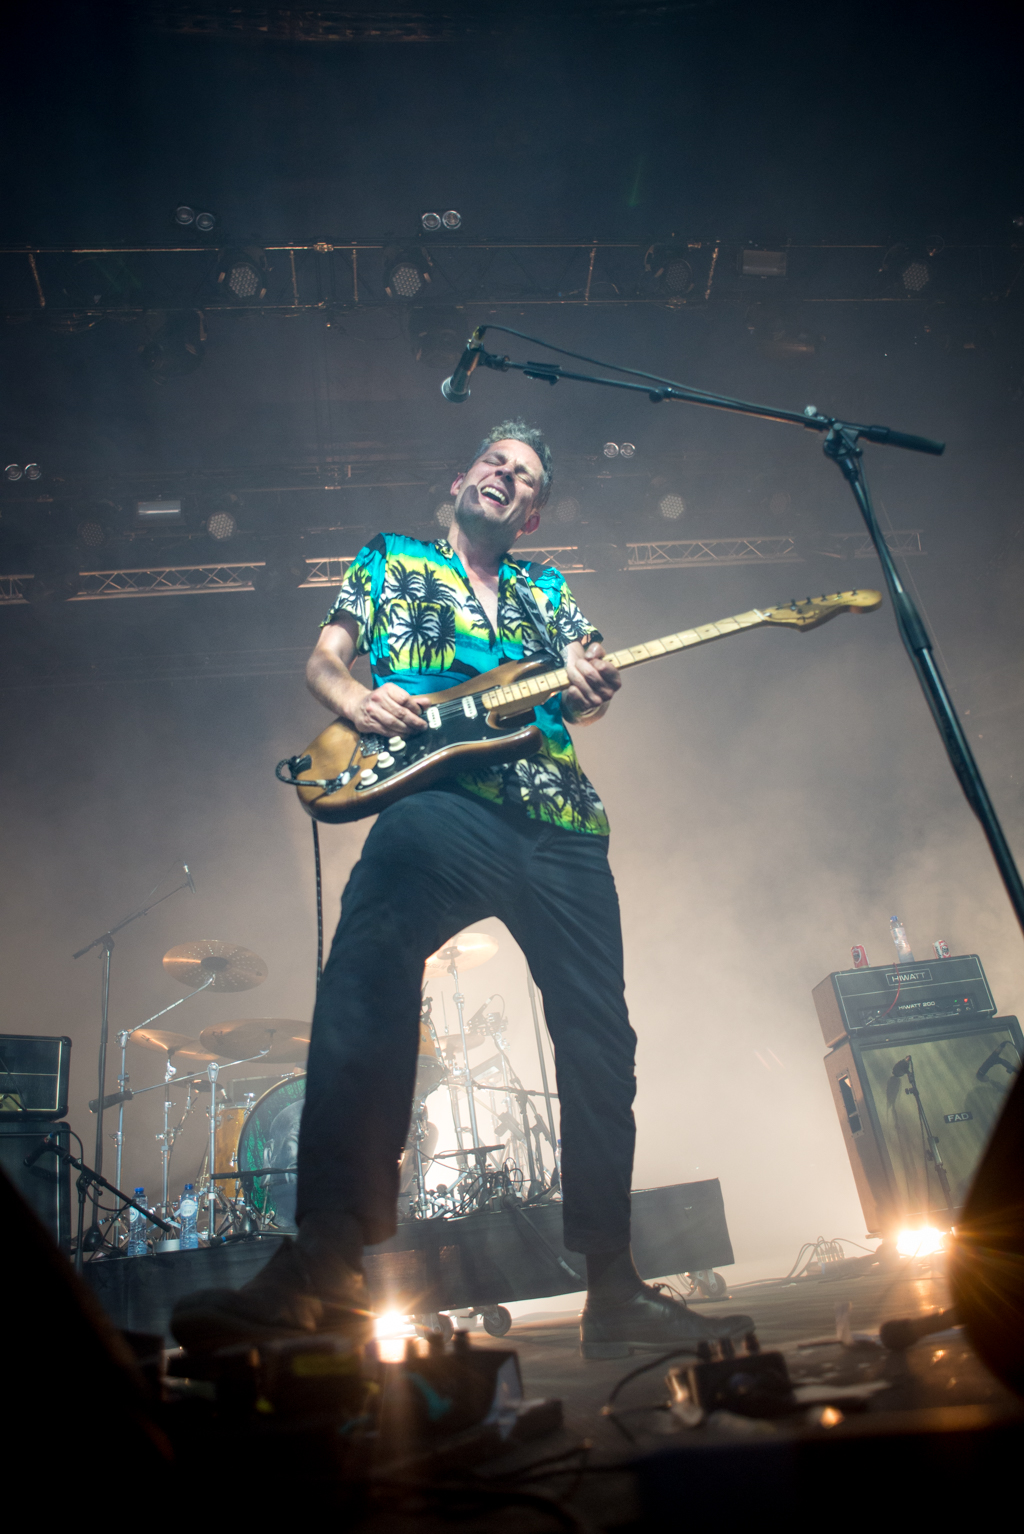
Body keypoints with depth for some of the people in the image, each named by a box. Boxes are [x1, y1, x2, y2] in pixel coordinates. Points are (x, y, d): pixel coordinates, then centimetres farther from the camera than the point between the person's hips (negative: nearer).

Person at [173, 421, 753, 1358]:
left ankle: (614, 1289, 9)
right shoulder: (390, 560, 26)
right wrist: (358, 701, -7)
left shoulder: (547, 589, 30)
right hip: (439, 798, -3)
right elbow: (324, 661, 17)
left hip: (561, 822, 4)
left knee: (601, 1040, -3)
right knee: (365, 985, -31)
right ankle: (326, 1263, -28)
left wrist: (592, 687, -8)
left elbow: (586, 689, 17)